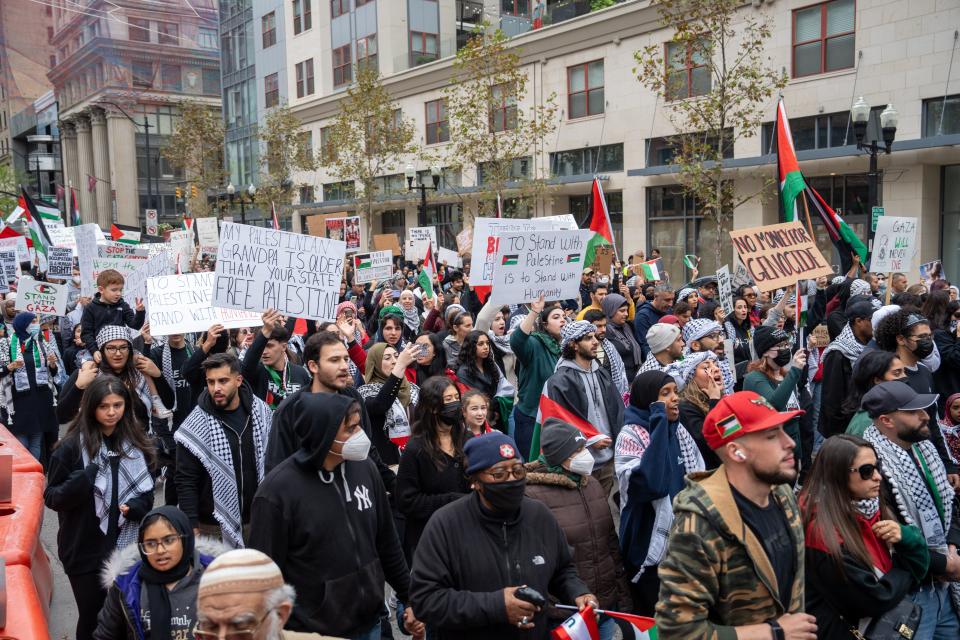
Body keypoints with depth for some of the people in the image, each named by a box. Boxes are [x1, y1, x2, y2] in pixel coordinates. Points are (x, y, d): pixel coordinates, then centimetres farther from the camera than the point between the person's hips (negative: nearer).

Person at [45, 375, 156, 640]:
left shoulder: (137, 443, 5)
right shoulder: (71, 446, -7)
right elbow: (51, 497, -5)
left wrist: (136, 506, -10)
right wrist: (80, 482, -26)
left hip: (127, 547, 3)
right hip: (86, 550, -3)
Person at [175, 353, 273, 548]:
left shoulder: (262, 412, -2)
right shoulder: (196, 424, -11)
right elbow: (185, 481, -8)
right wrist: (192, 528, -11)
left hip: (258, 519, 3)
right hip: (214, 526, -3)